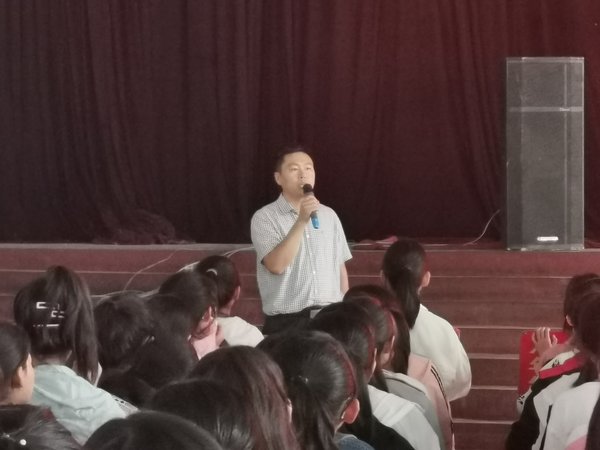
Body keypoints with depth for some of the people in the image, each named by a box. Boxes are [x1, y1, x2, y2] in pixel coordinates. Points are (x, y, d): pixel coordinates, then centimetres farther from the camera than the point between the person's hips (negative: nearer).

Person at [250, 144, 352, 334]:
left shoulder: (329, 215, 10)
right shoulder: (264, 217, -5)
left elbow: (340, 267, 15)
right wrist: (302, 221, -22)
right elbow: (276, 265, -18)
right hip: (287, 322, -4)